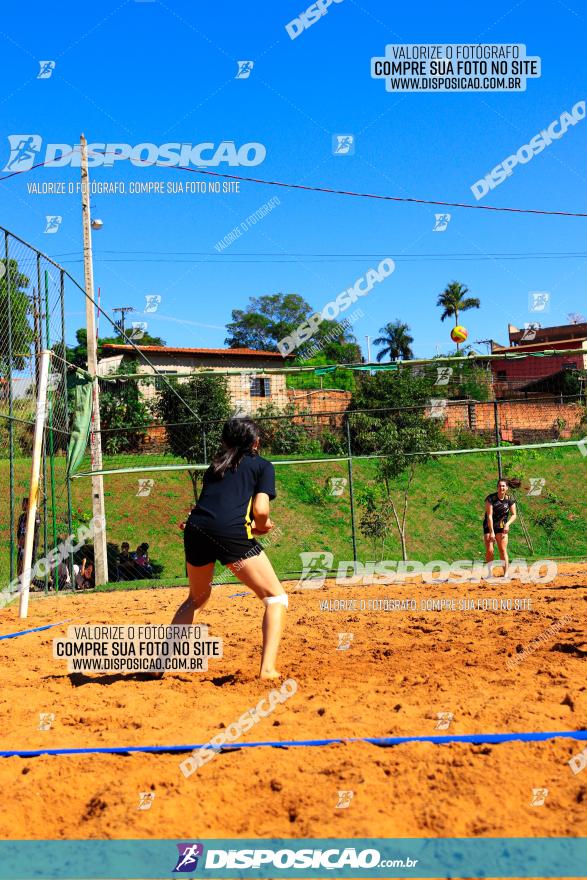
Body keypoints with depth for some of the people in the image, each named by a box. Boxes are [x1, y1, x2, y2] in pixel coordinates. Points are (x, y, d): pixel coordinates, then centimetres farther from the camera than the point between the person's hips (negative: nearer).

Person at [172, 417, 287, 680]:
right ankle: (268, 669, -8)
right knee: (276, 597, 7)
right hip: (231, 533, -5)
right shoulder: (263, 465, 15)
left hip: (196, 530, 5)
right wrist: (261, 527, 20)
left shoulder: (216, 465, 29)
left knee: (197, 598, 29)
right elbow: (261, 510, 1)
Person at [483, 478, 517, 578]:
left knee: (503, 550, -7)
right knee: (489, 550, -7)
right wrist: (492, 532, -23)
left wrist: (508, 524, -18)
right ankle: (490, 573, 3)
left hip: (502, 526, 1)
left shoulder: (510, 499, -6)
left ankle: (506, 574, -4)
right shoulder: (490, 498, -15)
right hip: (489, 526, -1)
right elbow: (489, 516, -18)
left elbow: (514, 515, 1)